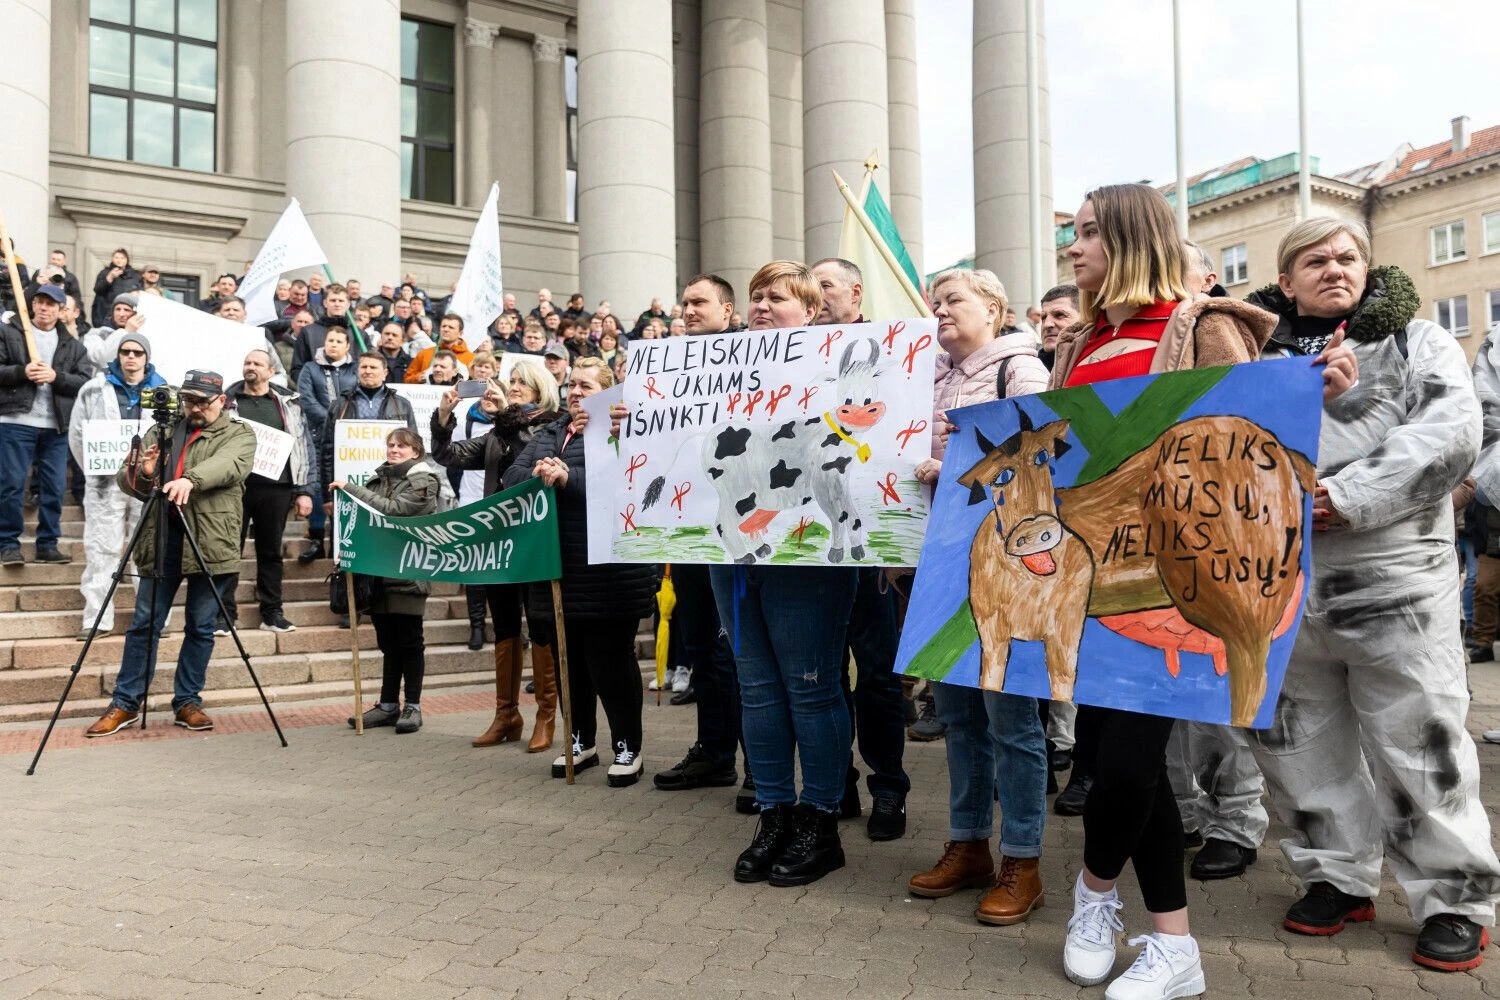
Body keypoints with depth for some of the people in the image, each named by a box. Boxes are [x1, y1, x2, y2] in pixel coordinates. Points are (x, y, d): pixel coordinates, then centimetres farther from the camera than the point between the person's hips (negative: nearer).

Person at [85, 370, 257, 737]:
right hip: (160, 539, 3)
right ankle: (125, 704, 16)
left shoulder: (239, 435, 3)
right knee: (144, 623, 6)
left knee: (201, 627, 6)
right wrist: (143, 474, -14)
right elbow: (124, 477, 10)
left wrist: (190, 479, -37)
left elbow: (227, 465, -18)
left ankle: (187, 702, 18)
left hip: (210, 542, -3)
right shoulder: (160, 432, 14)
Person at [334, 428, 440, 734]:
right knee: (388, 642, 11)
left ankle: (412, 706, 8)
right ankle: (388, 705, 18)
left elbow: (393, 510, -18)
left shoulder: (422, 482, -4)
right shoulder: (380, 479, 16)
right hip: (381, 570, 6)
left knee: (409, 640, 0)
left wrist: (350, 489, -16)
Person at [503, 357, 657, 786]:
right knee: (570, 659, 14)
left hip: (608, 571, -6)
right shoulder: (548, 434, 16)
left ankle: (628, 747, 16)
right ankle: (582, 740, 29)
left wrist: (567, 478, -31)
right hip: (559, 570, 6)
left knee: (611, 660, 2)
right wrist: (538, 476, -17)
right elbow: (511, 477, 5)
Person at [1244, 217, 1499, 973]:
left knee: (1417, 741, 1)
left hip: (1393, 582, -3)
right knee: (1299, 739, 11)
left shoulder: (1418, 343, 6)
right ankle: (1338, 878, 28)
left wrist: (1351, 497, -18)